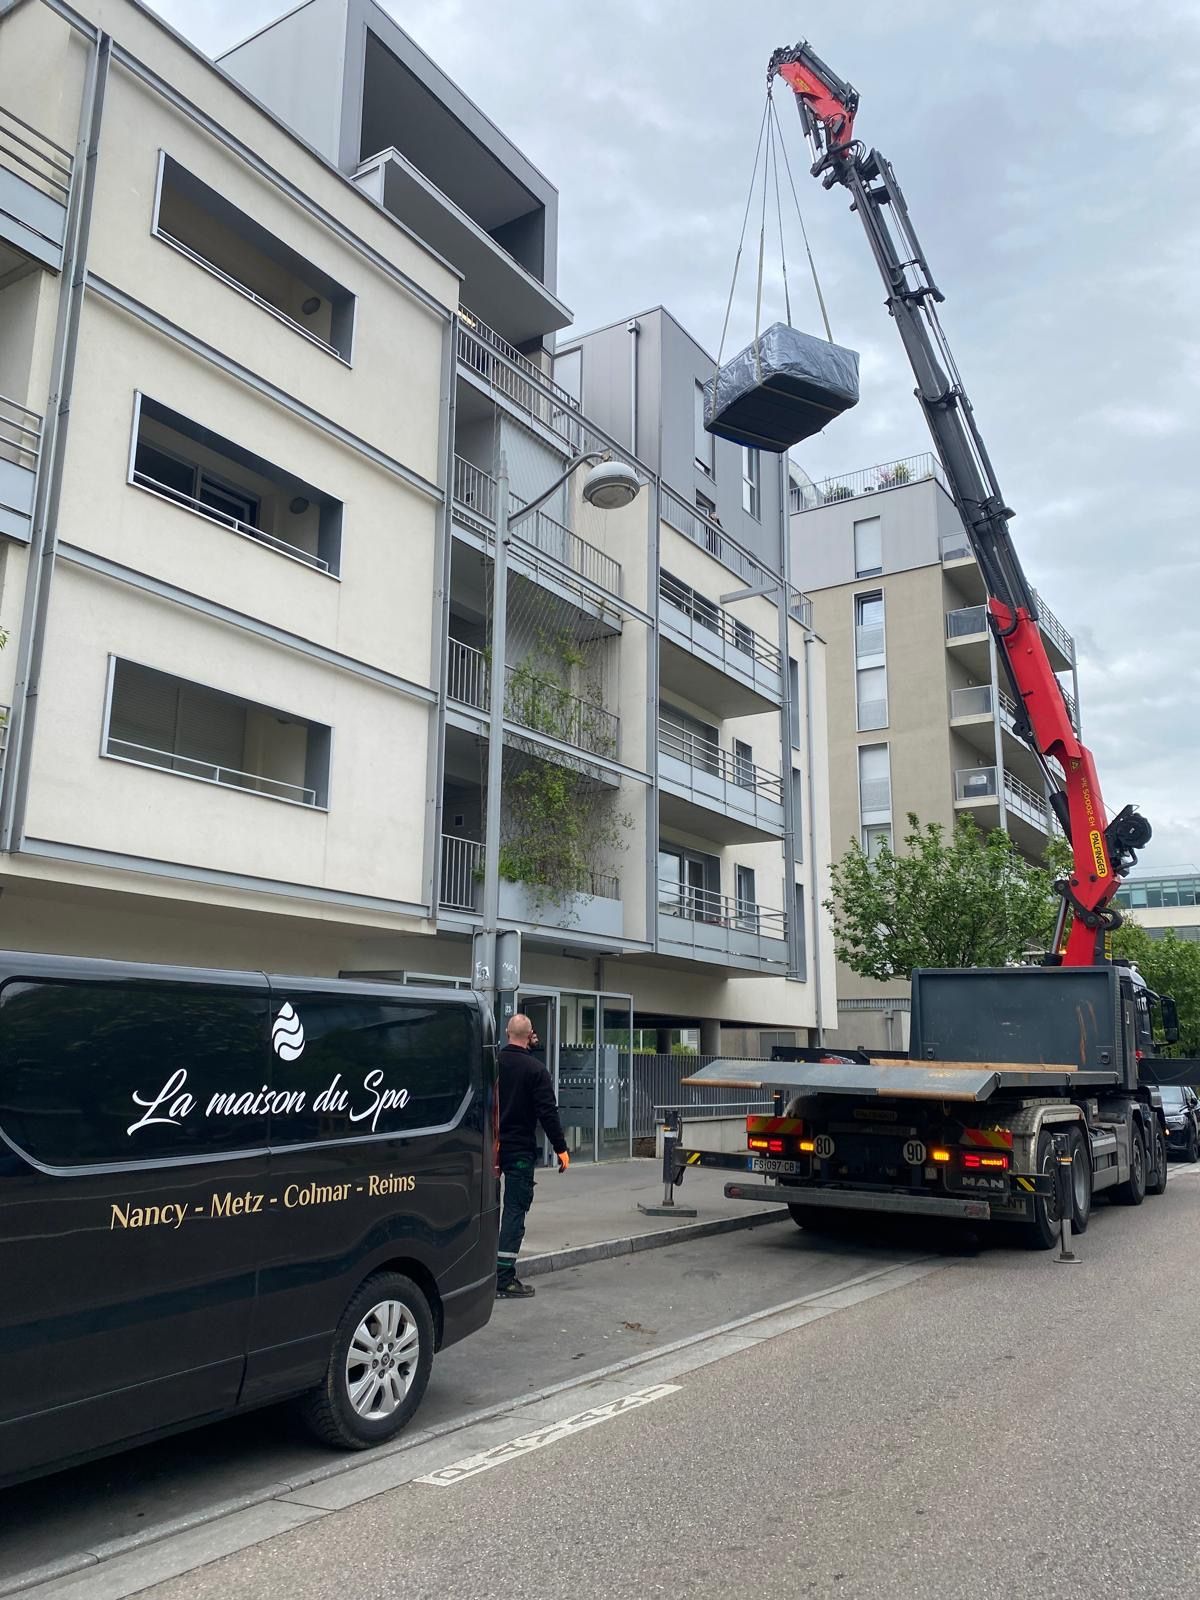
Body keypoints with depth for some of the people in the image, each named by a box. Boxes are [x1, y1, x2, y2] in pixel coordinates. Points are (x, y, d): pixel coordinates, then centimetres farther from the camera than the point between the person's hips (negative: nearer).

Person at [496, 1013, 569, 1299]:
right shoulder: (535, 1069, -12)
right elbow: (548, 1112, -14)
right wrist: (561, 1149, -9)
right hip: (520, 1149, -5)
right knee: (515, 1209, 0)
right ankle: (505, 1279, -1)